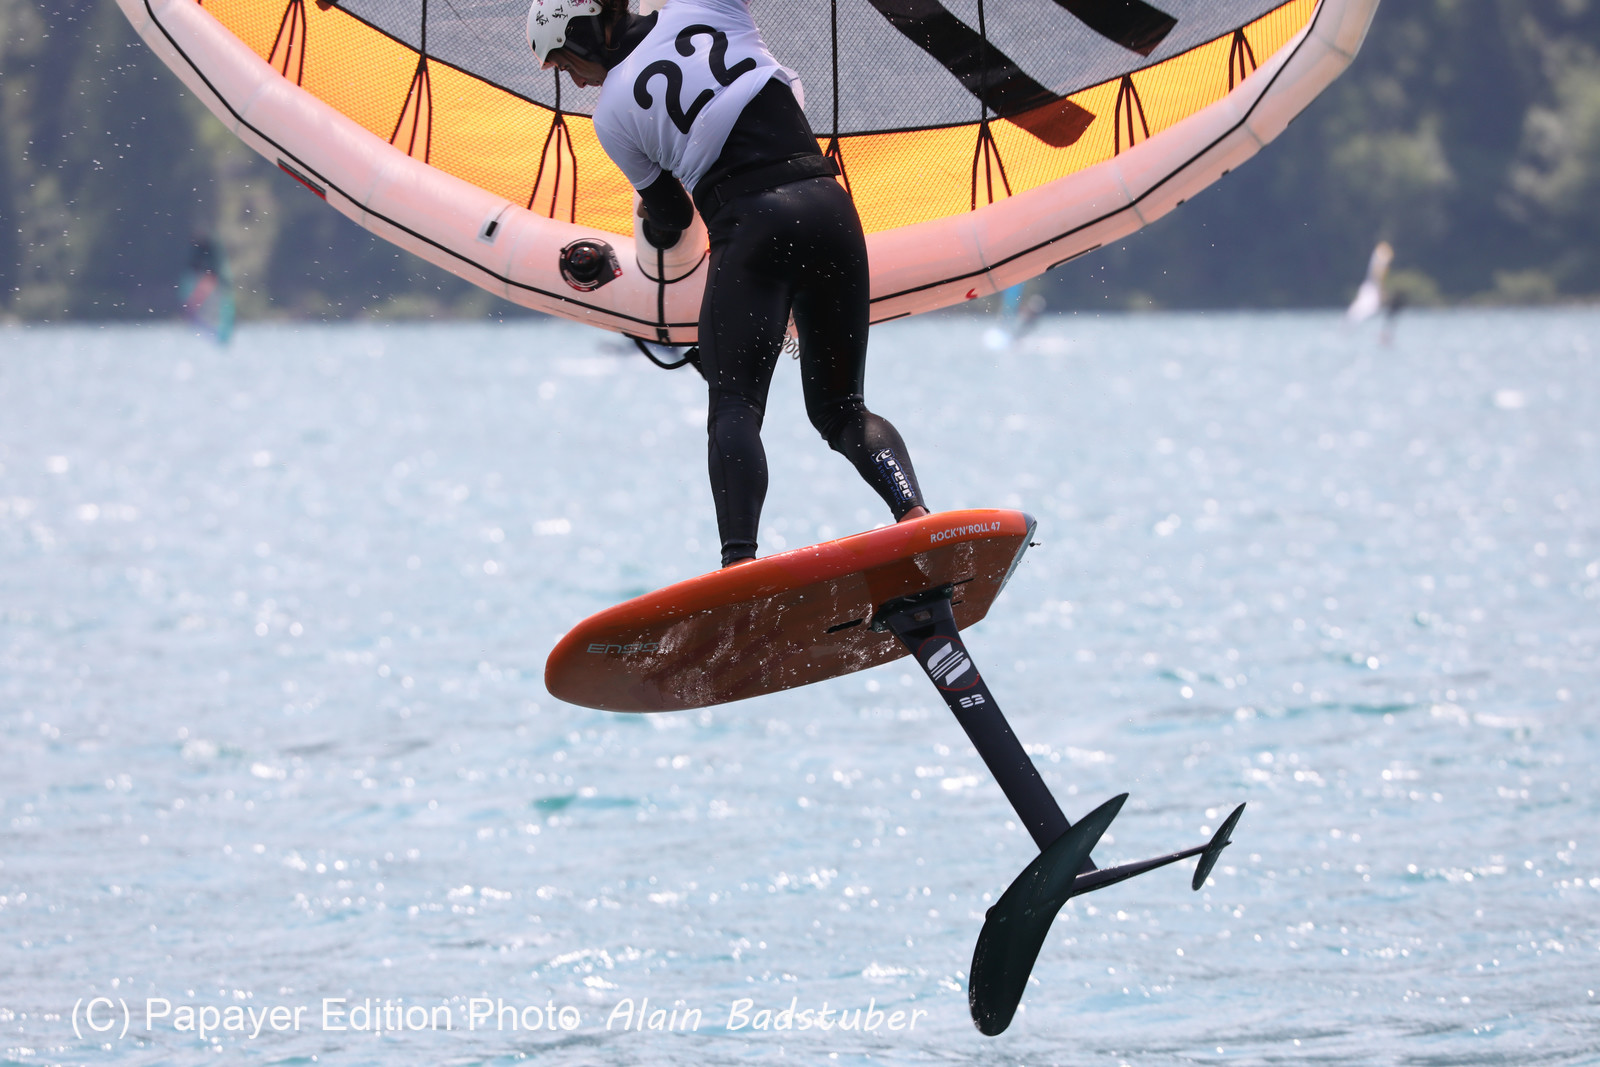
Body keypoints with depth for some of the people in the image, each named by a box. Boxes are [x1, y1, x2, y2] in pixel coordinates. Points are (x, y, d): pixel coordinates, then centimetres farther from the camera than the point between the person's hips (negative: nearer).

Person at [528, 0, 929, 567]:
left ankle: (741, 559, -28)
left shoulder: (612, 114, 8)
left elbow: (671, 218, 21)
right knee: (839, 408, 14)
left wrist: (652, 225, 43)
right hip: (829, 209, 4)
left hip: (749, 227, -4)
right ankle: (913, 509, -12)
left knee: (733, 408, -3)